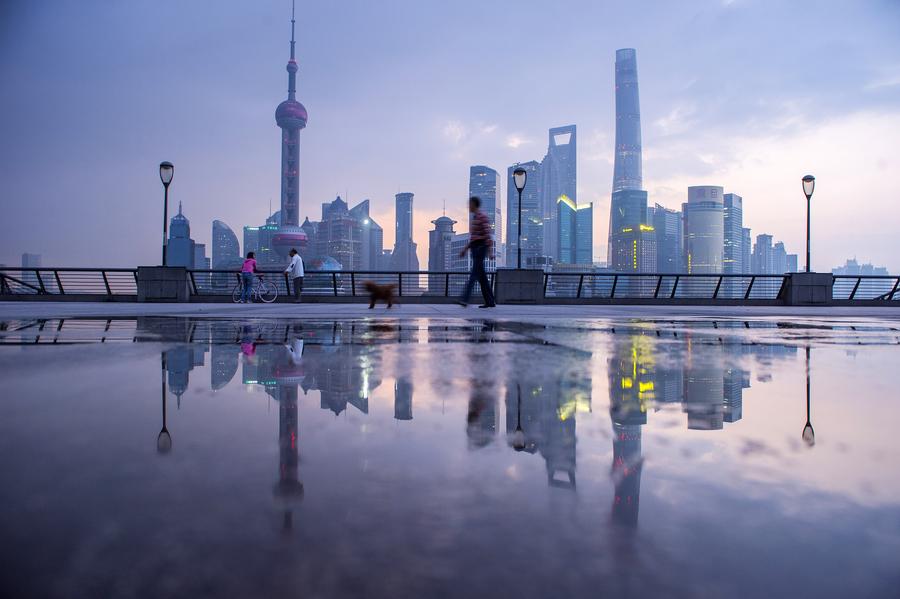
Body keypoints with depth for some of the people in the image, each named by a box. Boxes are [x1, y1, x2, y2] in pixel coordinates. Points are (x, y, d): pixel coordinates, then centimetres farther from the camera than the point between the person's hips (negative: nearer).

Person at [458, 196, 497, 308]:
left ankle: (465, 299, -27)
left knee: (474, 273, -17)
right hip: (474, 248, 9)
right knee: (481, 276, 6)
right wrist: (465, 249, 20)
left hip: (481, 247, -9)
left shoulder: (483, 217, -9)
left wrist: (491, 251, -22)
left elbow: (488, 235, -16)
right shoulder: (473, 218, 20)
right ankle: (490, 302, 10)